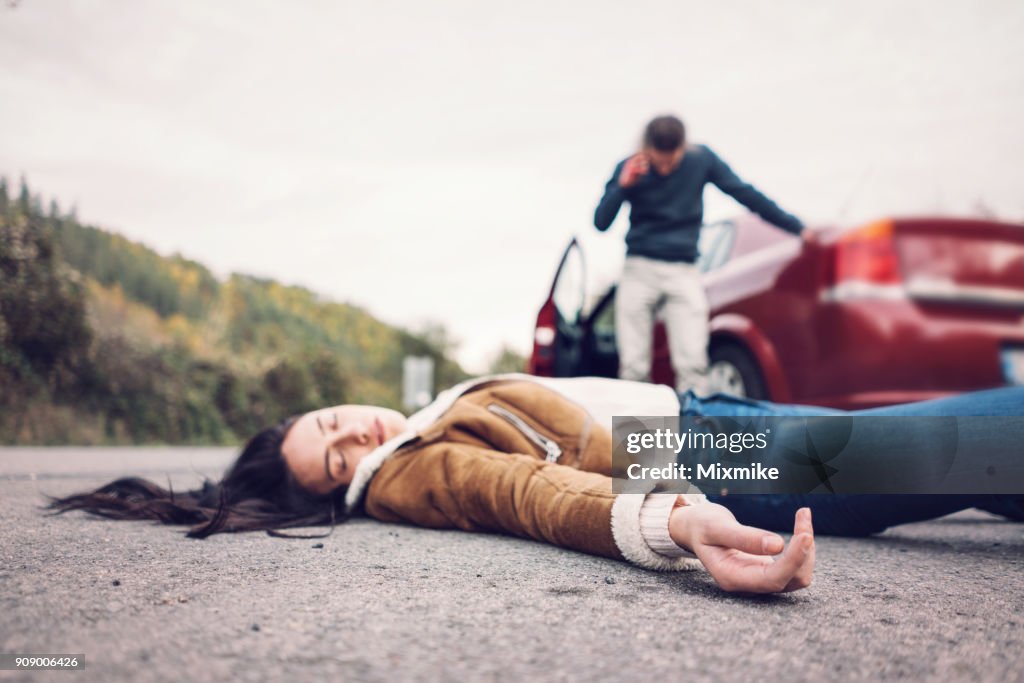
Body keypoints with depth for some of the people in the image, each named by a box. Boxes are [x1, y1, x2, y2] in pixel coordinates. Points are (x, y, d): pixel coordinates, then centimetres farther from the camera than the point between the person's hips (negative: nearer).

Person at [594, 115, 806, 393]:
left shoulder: (702, 159, 1)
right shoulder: (629, 169, -1)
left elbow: (745, 193, 5)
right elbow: (601, 223, -4)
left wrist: (796, 226, 7)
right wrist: (622, 186, -20)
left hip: (683, 273, 0)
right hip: (639, 269, 0)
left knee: (692, 364, -9)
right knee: (633, 367, -1)